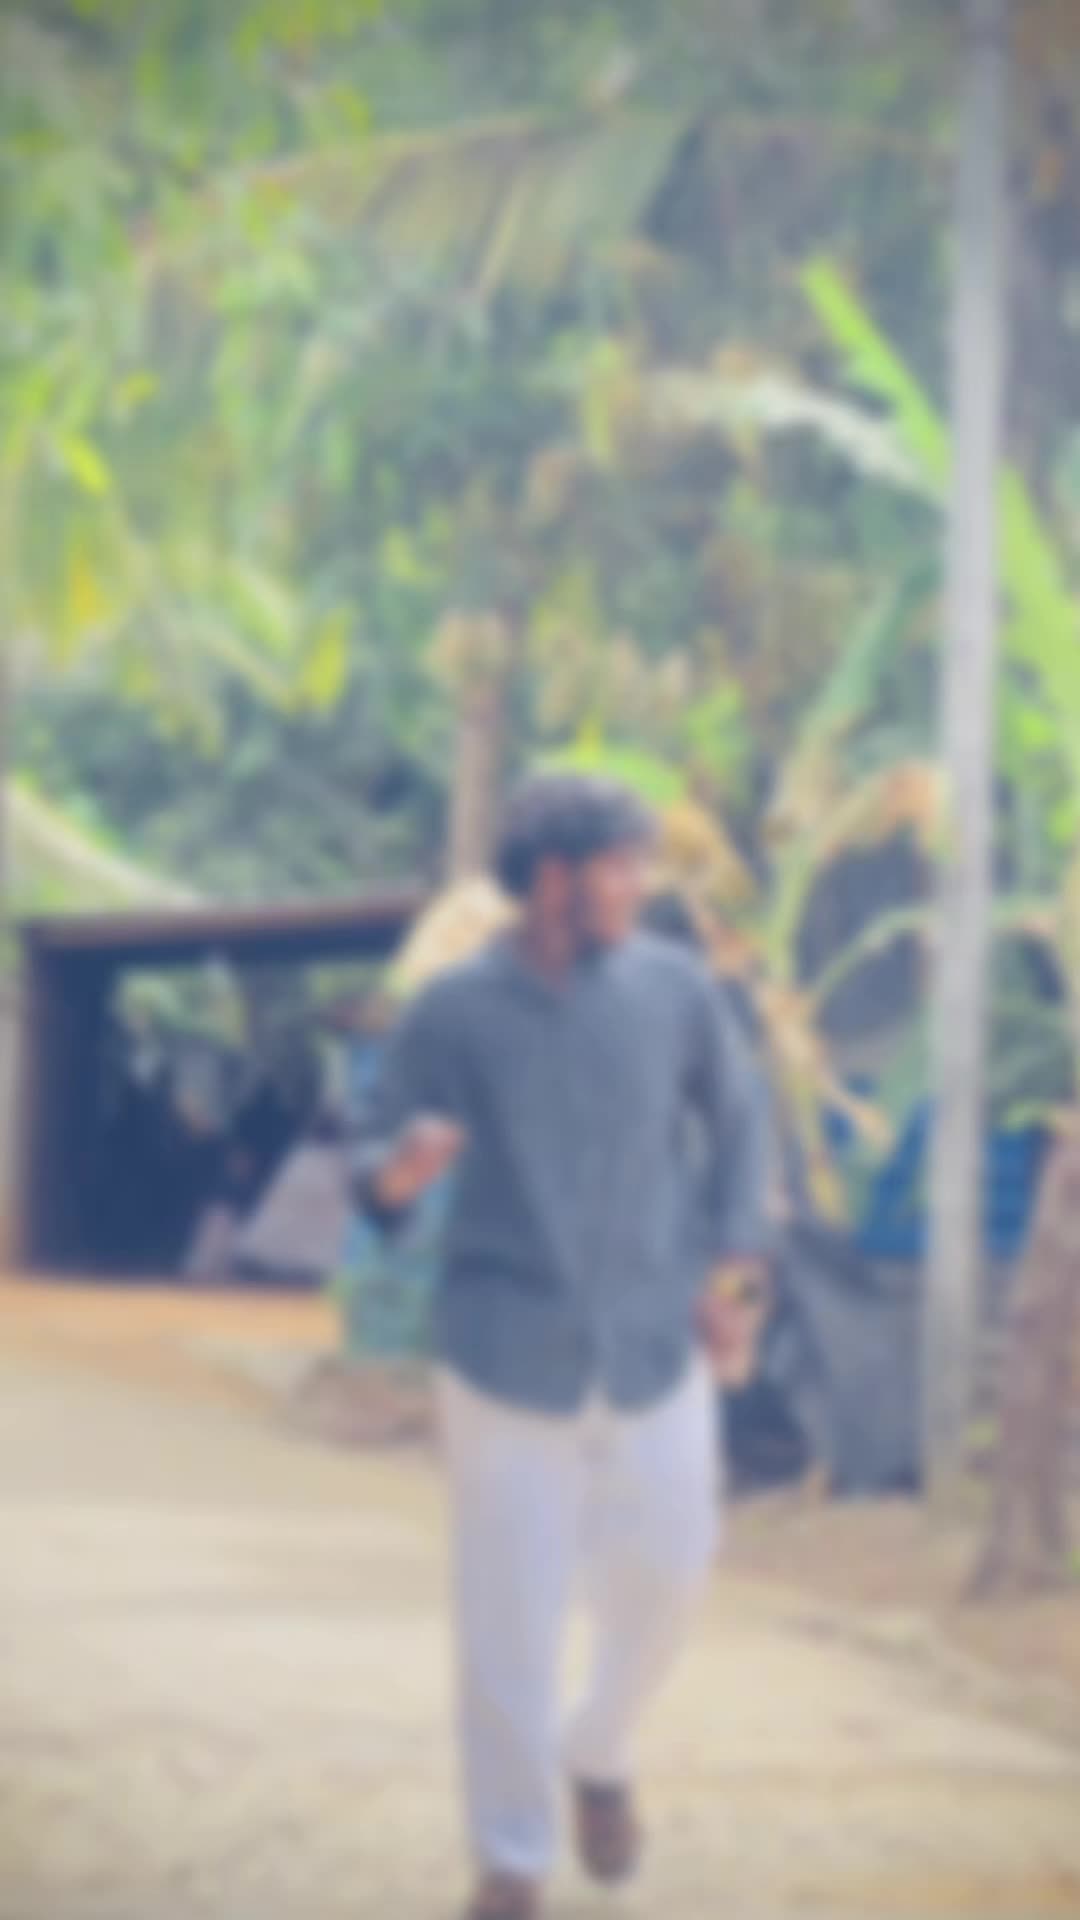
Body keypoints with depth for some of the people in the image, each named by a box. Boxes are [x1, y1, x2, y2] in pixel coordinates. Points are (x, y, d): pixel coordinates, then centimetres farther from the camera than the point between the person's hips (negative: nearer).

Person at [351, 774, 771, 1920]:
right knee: (509, 1612, 1)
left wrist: (727, 1259, 5)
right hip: (508, 1354, -2)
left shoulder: (672, 988, -2)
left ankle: (600, 1757, 39)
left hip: (653, 1350, 3)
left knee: (665, 1577, 8)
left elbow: (736, 1115, 13)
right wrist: (397, 1173, -29)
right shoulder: (455, 1015, -9)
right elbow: (379, 1172, -5)